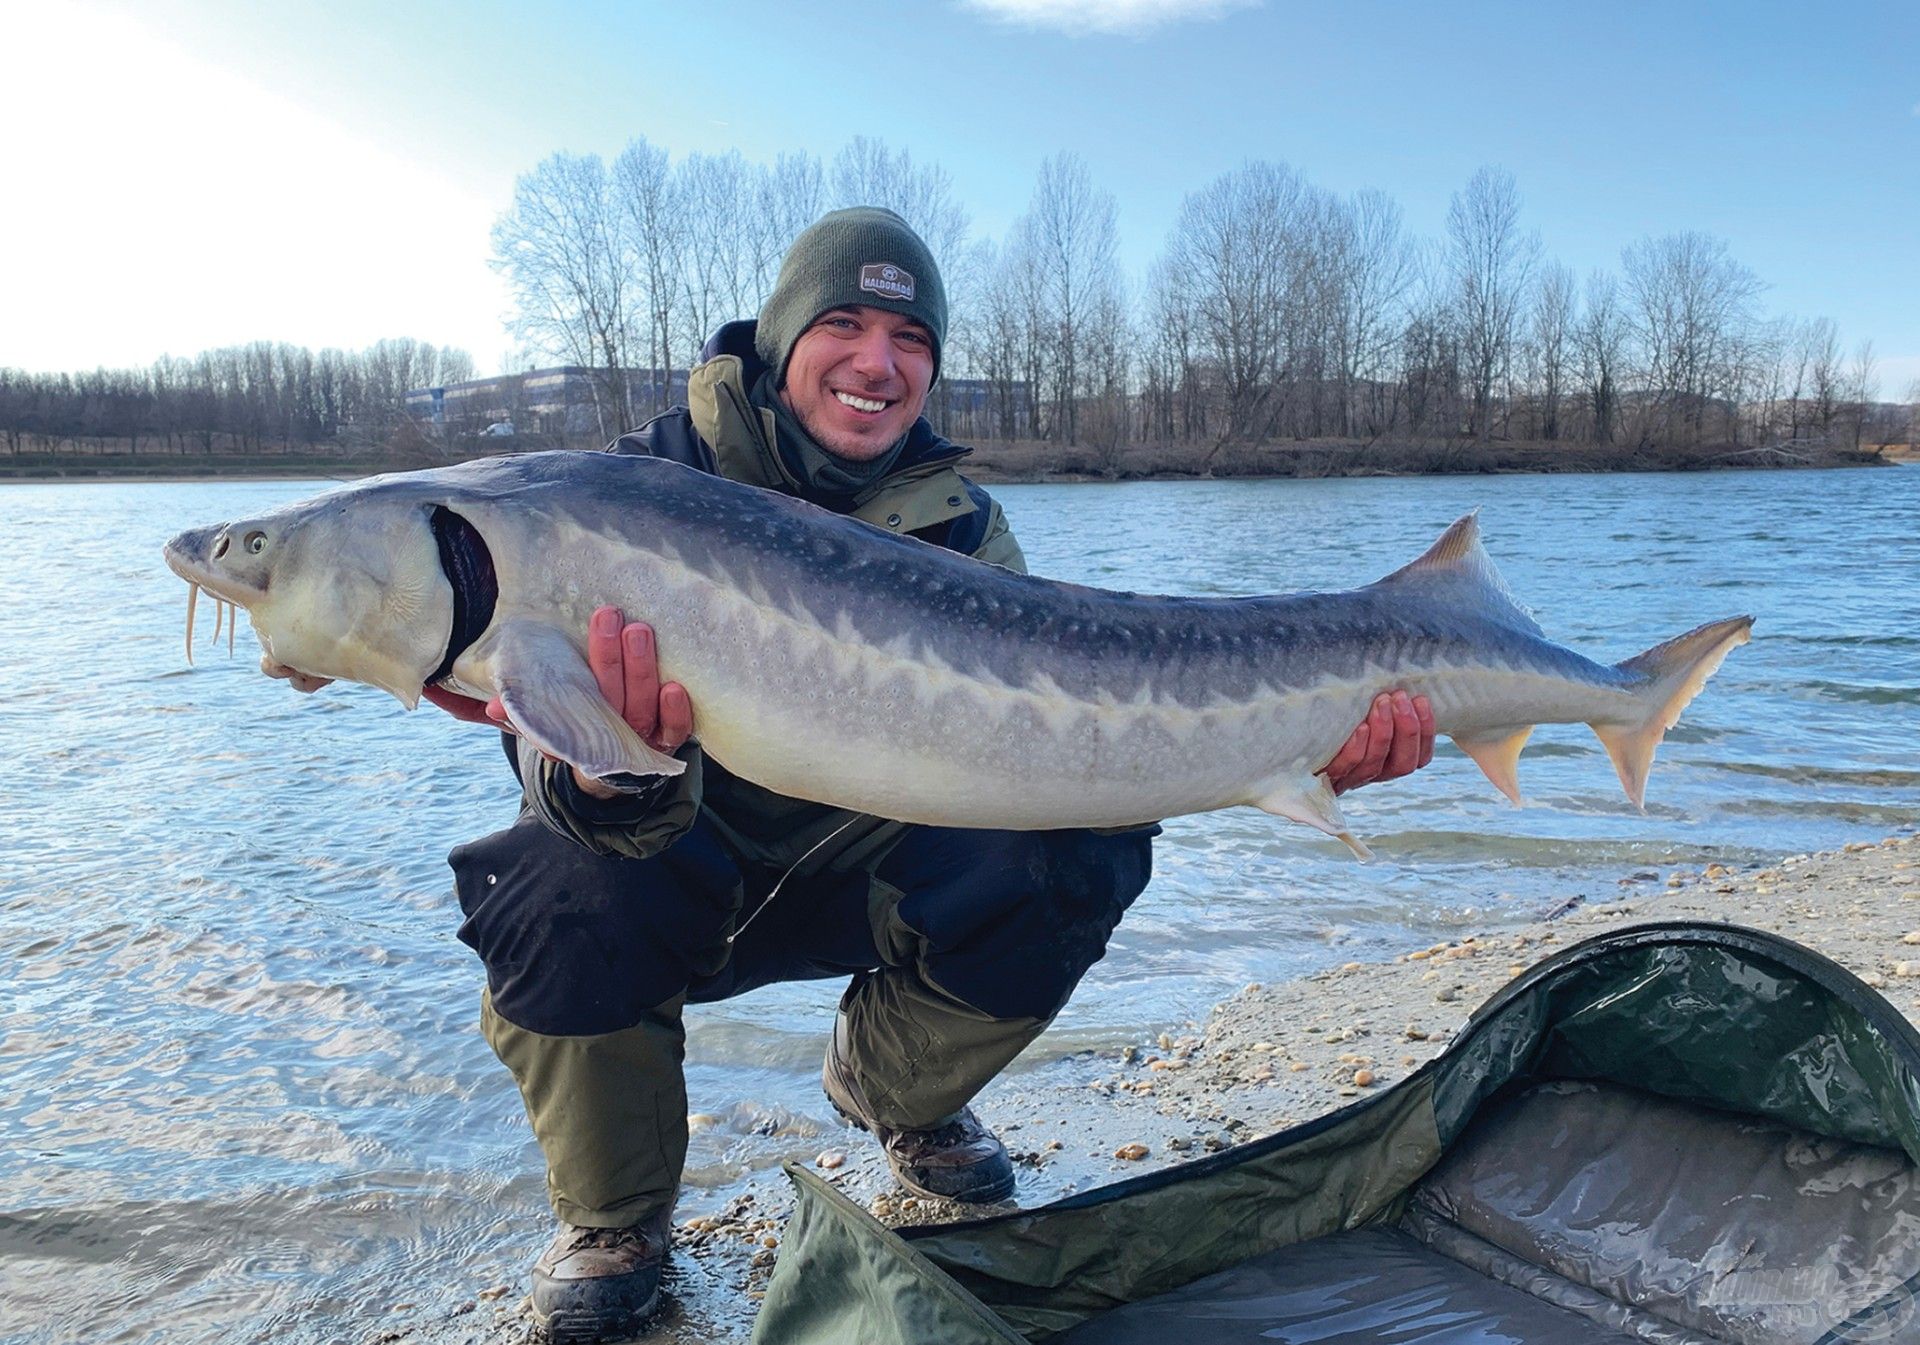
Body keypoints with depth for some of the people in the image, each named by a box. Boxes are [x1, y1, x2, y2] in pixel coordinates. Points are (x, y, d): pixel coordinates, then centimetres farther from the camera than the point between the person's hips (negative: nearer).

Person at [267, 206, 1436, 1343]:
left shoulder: (957, 522, -6)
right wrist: (614, 771, -54)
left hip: (849, 881, 3)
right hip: (680, 879, -2)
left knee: (1086, 851, -21)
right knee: (557, 891, -35)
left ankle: (897, 1093, 11)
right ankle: (615, 1214, -1)